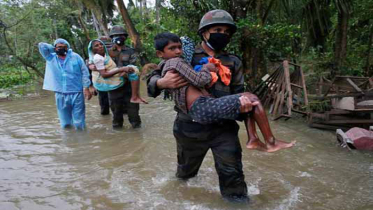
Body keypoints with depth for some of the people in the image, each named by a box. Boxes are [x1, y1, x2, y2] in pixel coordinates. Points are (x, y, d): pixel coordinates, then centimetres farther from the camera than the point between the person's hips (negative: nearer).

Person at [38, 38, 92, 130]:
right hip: (60, 95, 2)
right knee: (65, 124, 12)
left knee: (79, 124, 3)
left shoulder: (75, 57, 3)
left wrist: (86, 88, -6)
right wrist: (54, 49, 9)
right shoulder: (51, 58, 8)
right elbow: (42, 45, -1)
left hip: (77, 93, -2)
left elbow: (84, 72, 1)